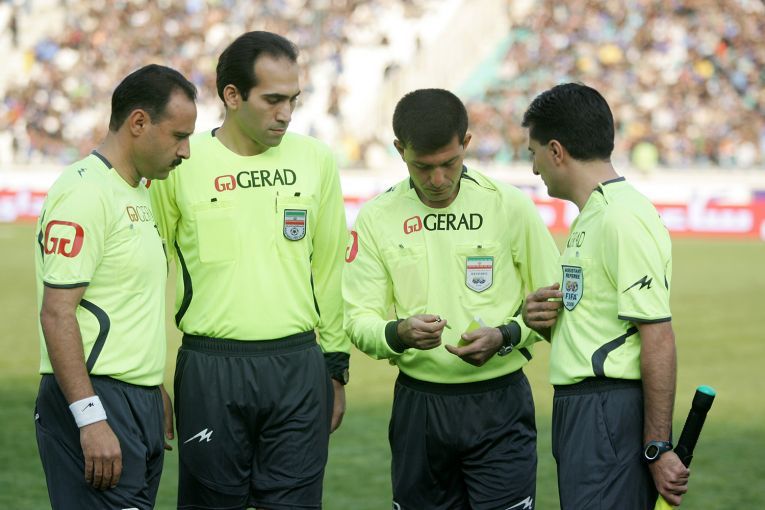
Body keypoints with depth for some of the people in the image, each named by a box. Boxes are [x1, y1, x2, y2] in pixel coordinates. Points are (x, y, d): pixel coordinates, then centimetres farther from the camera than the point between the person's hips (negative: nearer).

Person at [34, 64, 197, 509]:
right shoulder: (84, 192, -14)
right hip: (96, 405, -9)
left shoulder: (138, 193, 17)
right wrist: (91, 418, -24)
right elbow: (57, 313, -19)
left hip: (140, 405, 10)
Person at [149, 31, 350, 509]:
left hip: (298, 366, 2)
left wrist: (337, 367, 13)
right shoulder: (181, 164, -3)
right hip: (210, 369, -2)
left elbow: (331, 269, 12)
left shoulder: (315, 160, 5)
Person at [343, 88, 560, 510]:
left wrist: (504, 336, -15)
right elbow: (358, 319, 0)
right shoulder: (376, 217, 1)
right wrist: (399, 334, -21)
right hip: (417, 406, 2)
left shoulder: (510, 206, -3)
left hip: (498, 406, -2)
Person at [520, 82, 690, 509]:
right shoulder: (590, 216, 18)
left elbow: (658, 339, -19)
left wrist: (658, 448, -20)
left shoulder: (624, 218, -15)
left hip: (613, 415, -10)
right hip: (579, 410, 10)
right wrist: (543, 319, 5)